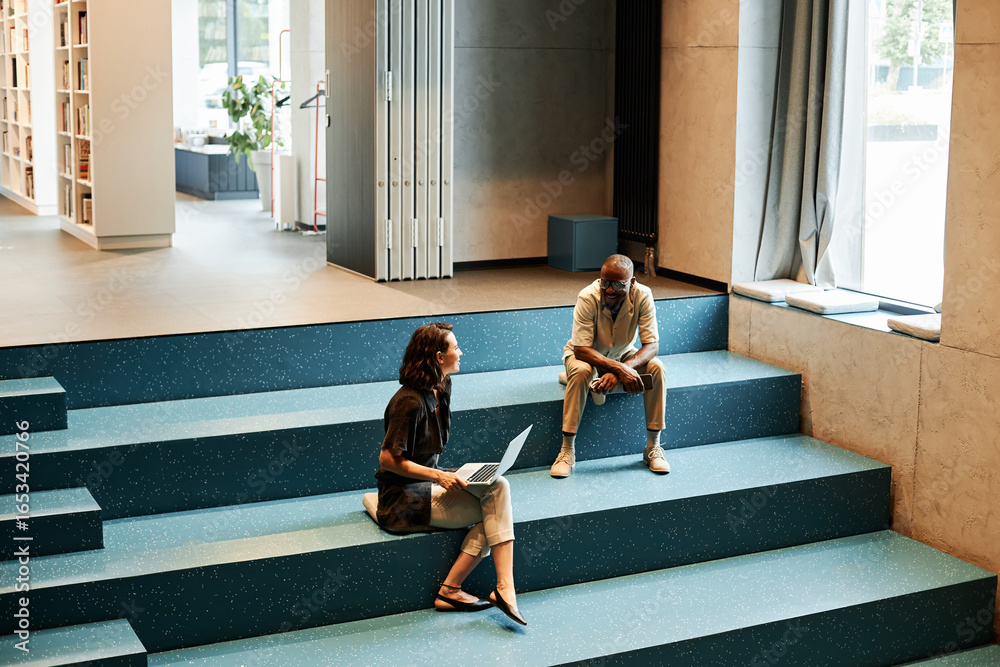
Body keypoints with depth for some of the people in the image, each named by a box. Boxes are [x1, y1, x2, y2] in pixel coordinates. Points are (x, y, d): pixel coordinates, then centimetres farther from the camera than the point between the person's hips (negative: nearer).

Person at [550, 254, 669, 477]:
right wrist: (620, 369, -44)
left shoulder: (642, 296, -24)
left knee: (656, 367, -25)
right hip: (587, 355, -2)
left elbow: (651, 345, -26)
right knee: (581, 371, -36)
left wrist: (622, 370, -43)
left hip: (623, 355, 3)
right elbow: (581, 349, -31)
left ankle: (653, 447, -14)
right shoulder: (588, 298, -30)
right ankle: (567, 450, -30)